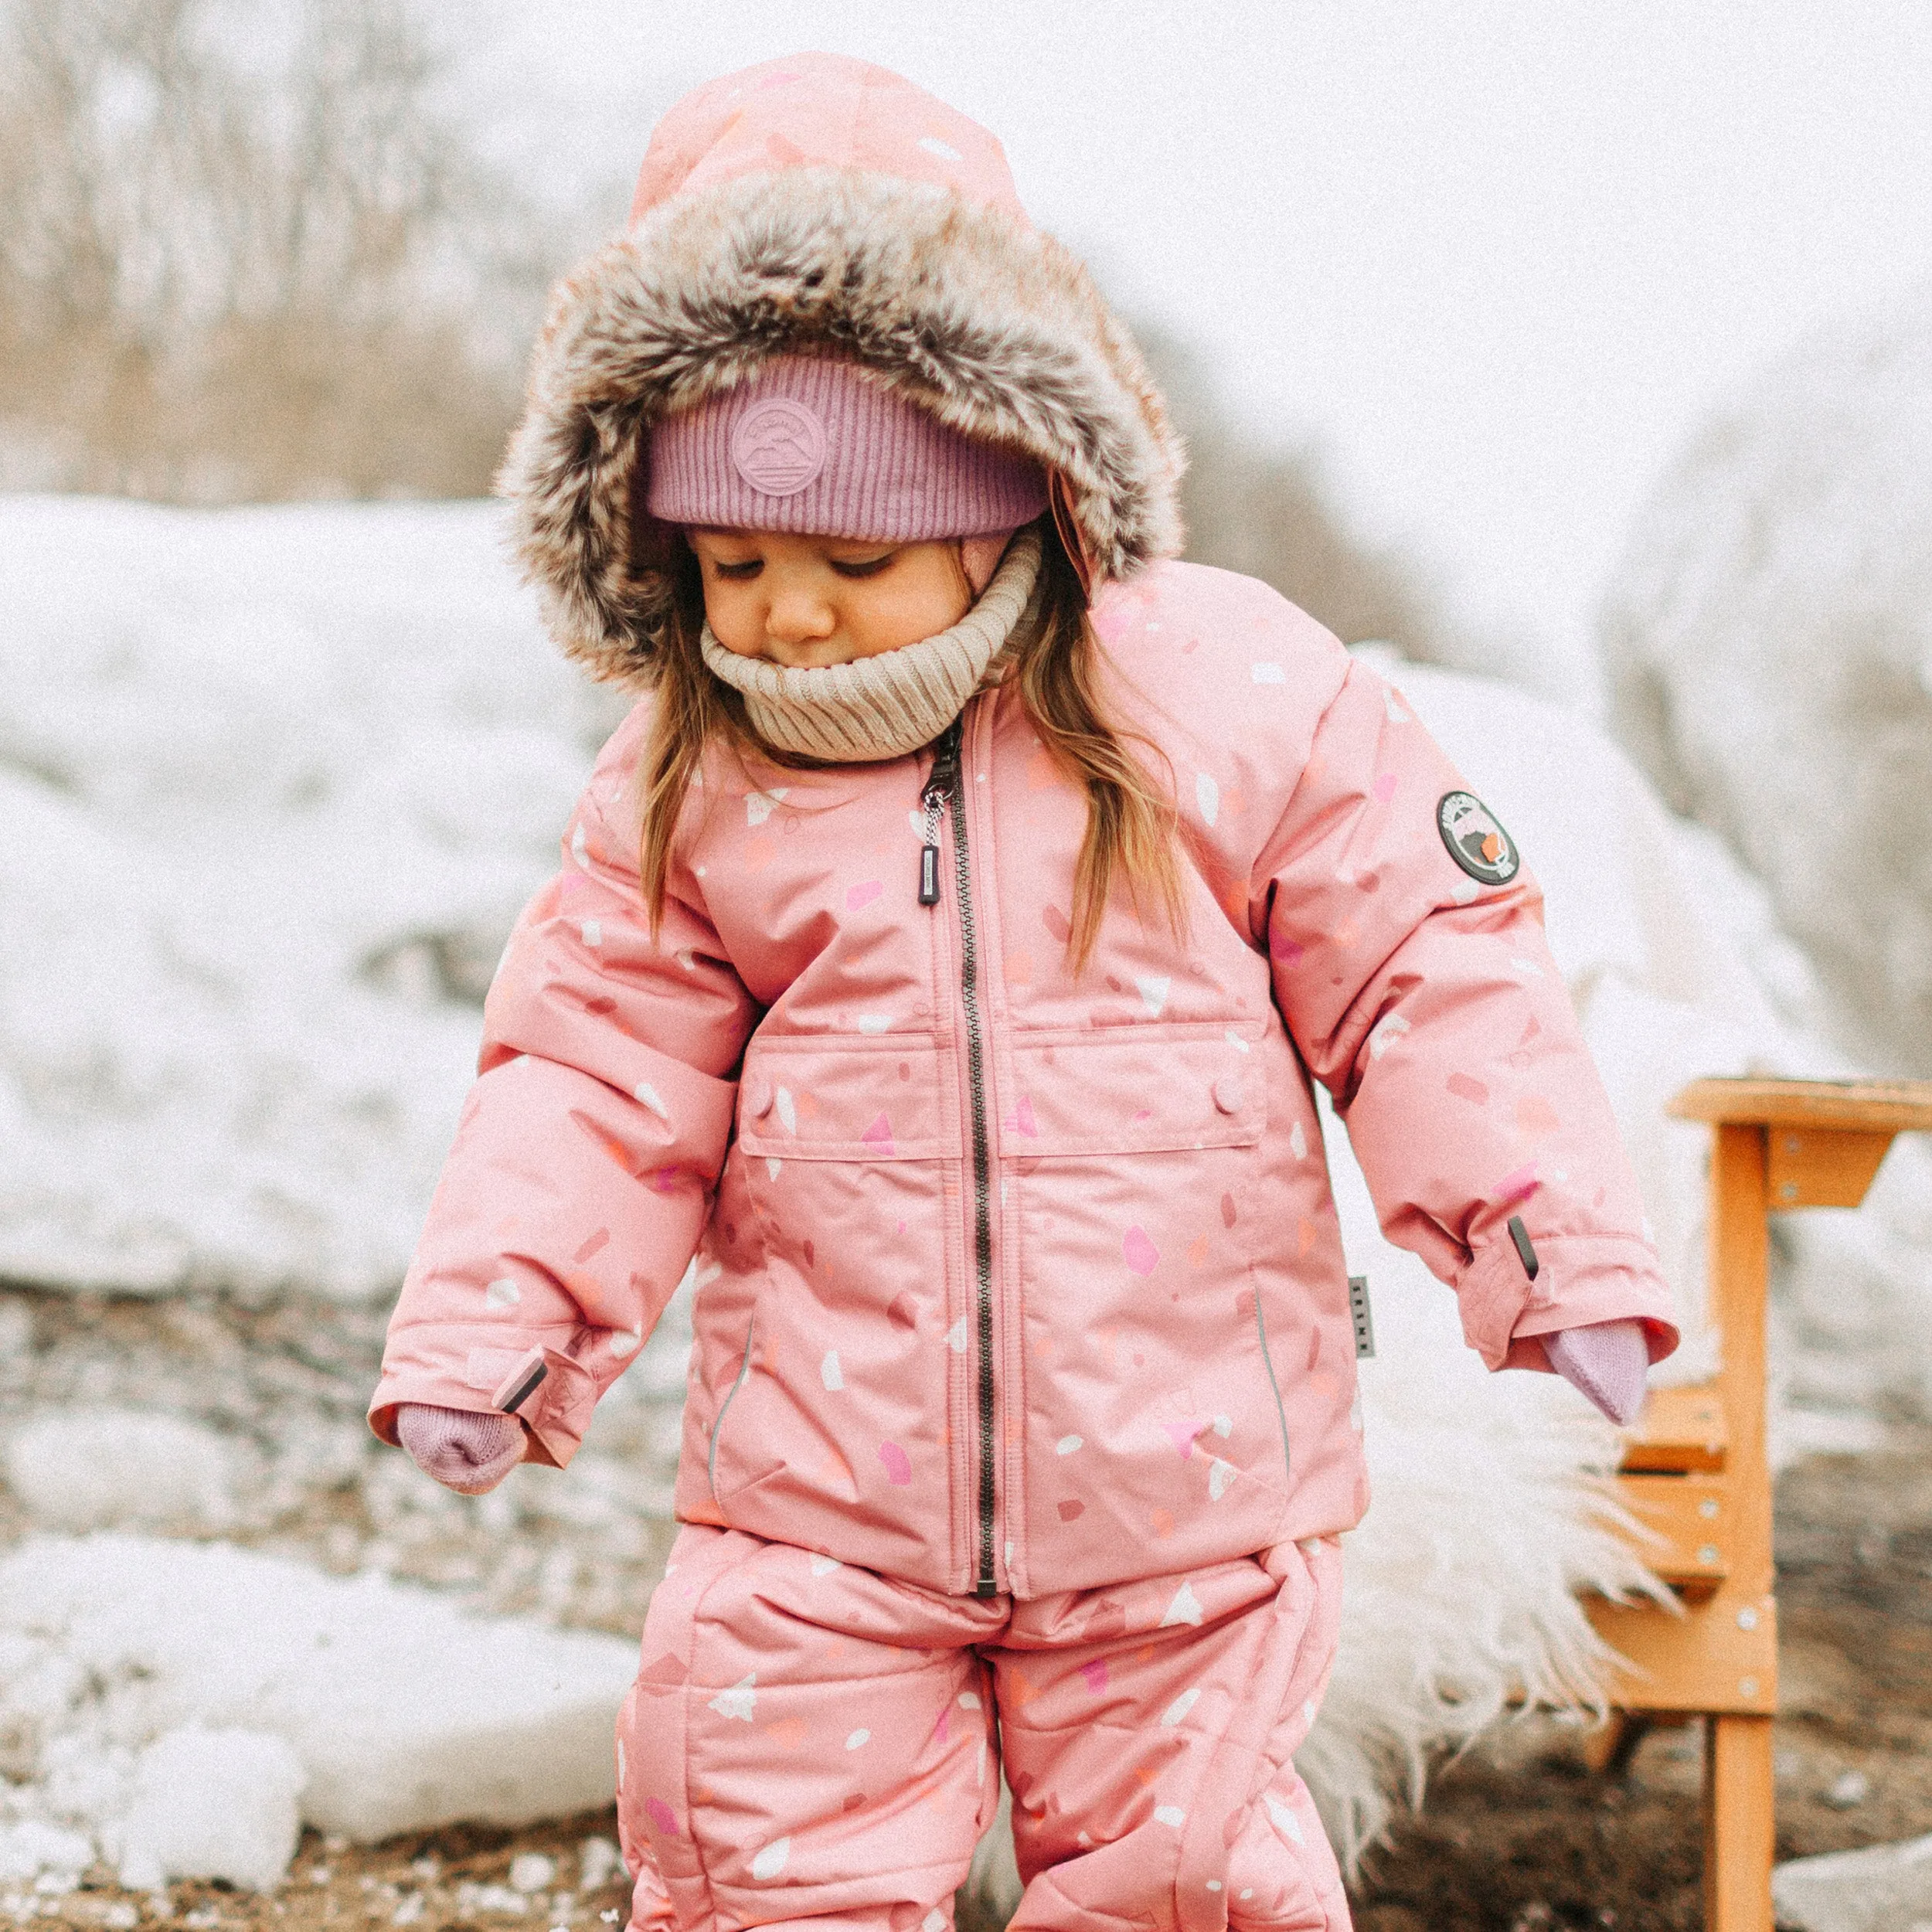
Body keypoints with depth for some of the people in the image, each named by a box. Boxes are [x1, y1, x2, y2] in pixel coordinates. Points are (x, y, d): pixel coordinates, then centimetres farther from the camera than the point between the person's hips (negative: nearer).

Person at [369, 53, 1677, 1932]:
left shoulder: (1229, 693, -7)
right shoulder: (681, 781, 0)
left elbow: (1424, 970, -3)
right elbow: (607, 1066, 5)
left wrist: (1554, 1248, -10)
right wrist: (493, 1321, -7)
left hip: (1175, 1481, -2)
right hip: (817, 1498, 2)